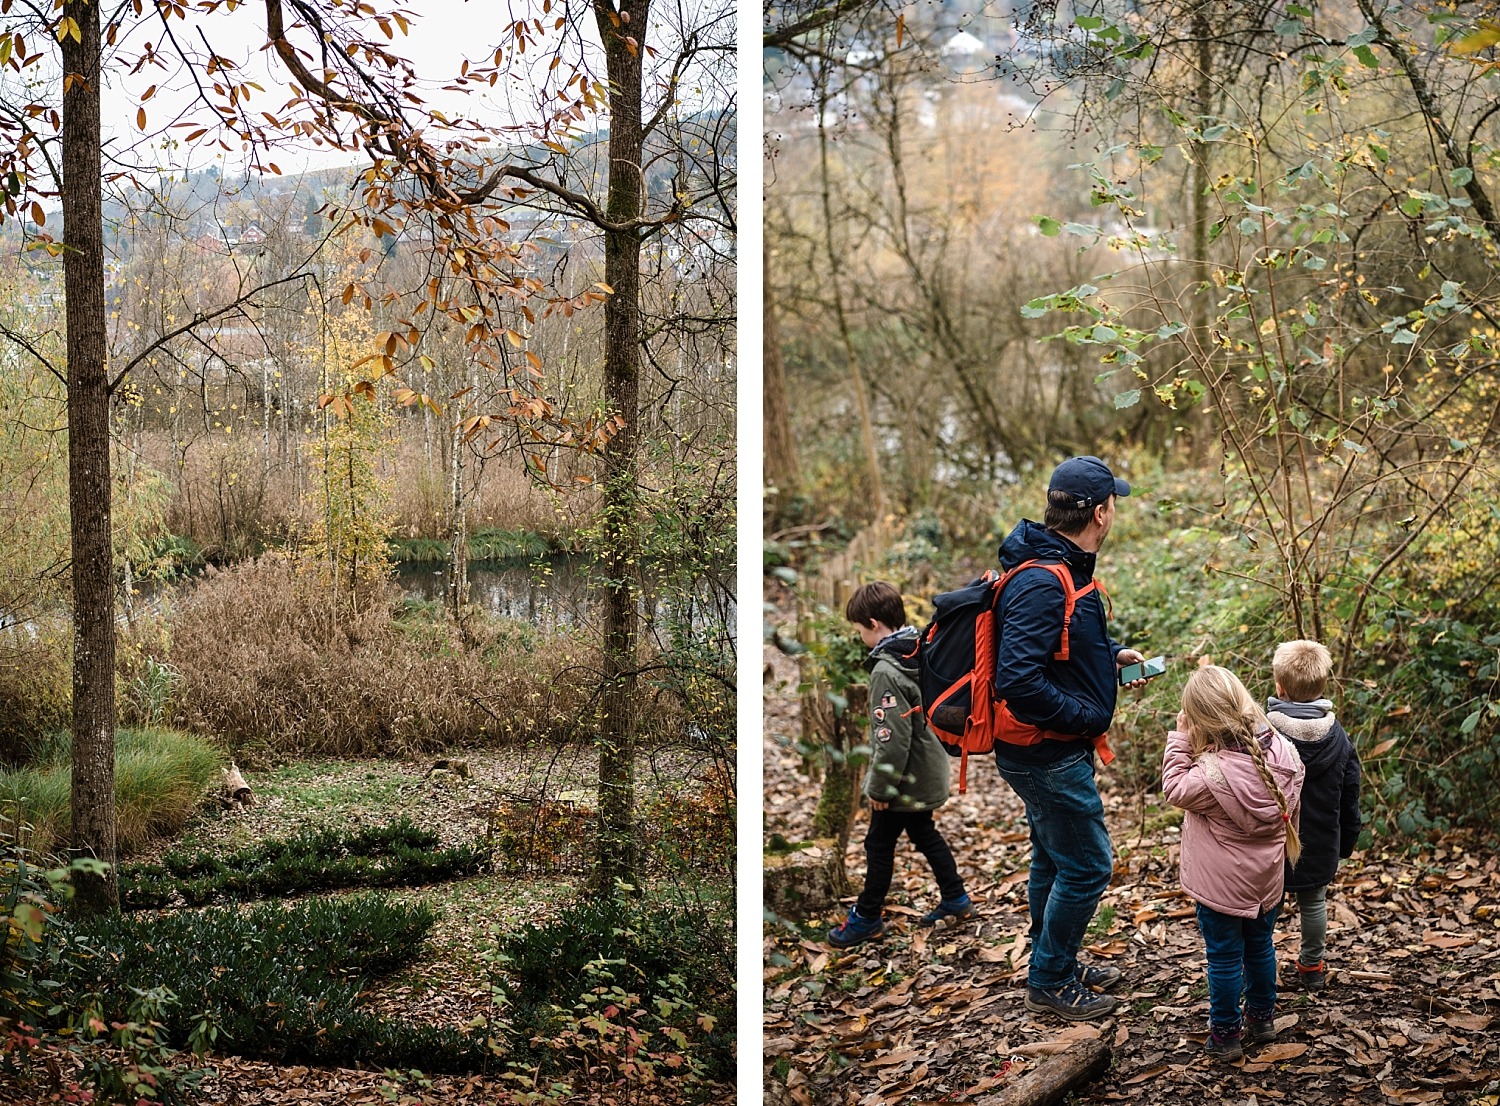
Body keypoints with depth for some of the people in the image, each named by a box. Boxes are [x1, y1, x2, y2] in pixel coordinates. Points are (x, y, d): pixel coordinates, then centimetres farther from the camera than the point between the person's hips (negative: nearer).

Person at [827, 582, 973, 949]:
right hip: (927, 774, 9)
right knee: (925, 834, 24)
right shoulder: (923, 654, 1)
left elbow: (892, 737, -26)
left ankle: (866, 918, 17)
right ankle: (955, 898, 32)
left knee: (879, 845, 5)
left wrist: (879, 787, -16)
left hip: (903, 779, -8)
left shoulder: (887, 672, -25)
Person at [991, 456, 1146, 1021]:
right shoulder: (1043, 583, -28)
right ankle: (1050, 983, 15)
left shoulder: (1064, 567, 5)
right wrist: (1087, 715, -22)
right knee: (1087, 865, 1)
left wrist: (1112, 654, 10)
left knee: (1054, 858, 22)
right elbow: (1018, 682, -34)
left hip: (1050, 752, 10)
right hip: (1047, 755, -10)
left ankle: (1056, 965, 38)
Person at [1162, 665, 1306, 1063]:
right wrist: (1282, 851, 20)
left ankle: (1225, 1034, 19)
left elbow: (1174, 788, -12)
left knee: (1225, 958, 8)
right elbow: (1291, 812, 4)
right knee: (1260, 947, 23)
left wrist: (1179, 739, -14)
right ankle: (1262, 1018, 39)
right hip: (1266, 878, 6)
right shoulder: (1283, 752, -10)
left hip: (1221, 886, -6)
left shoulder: (1213, 773, -32)